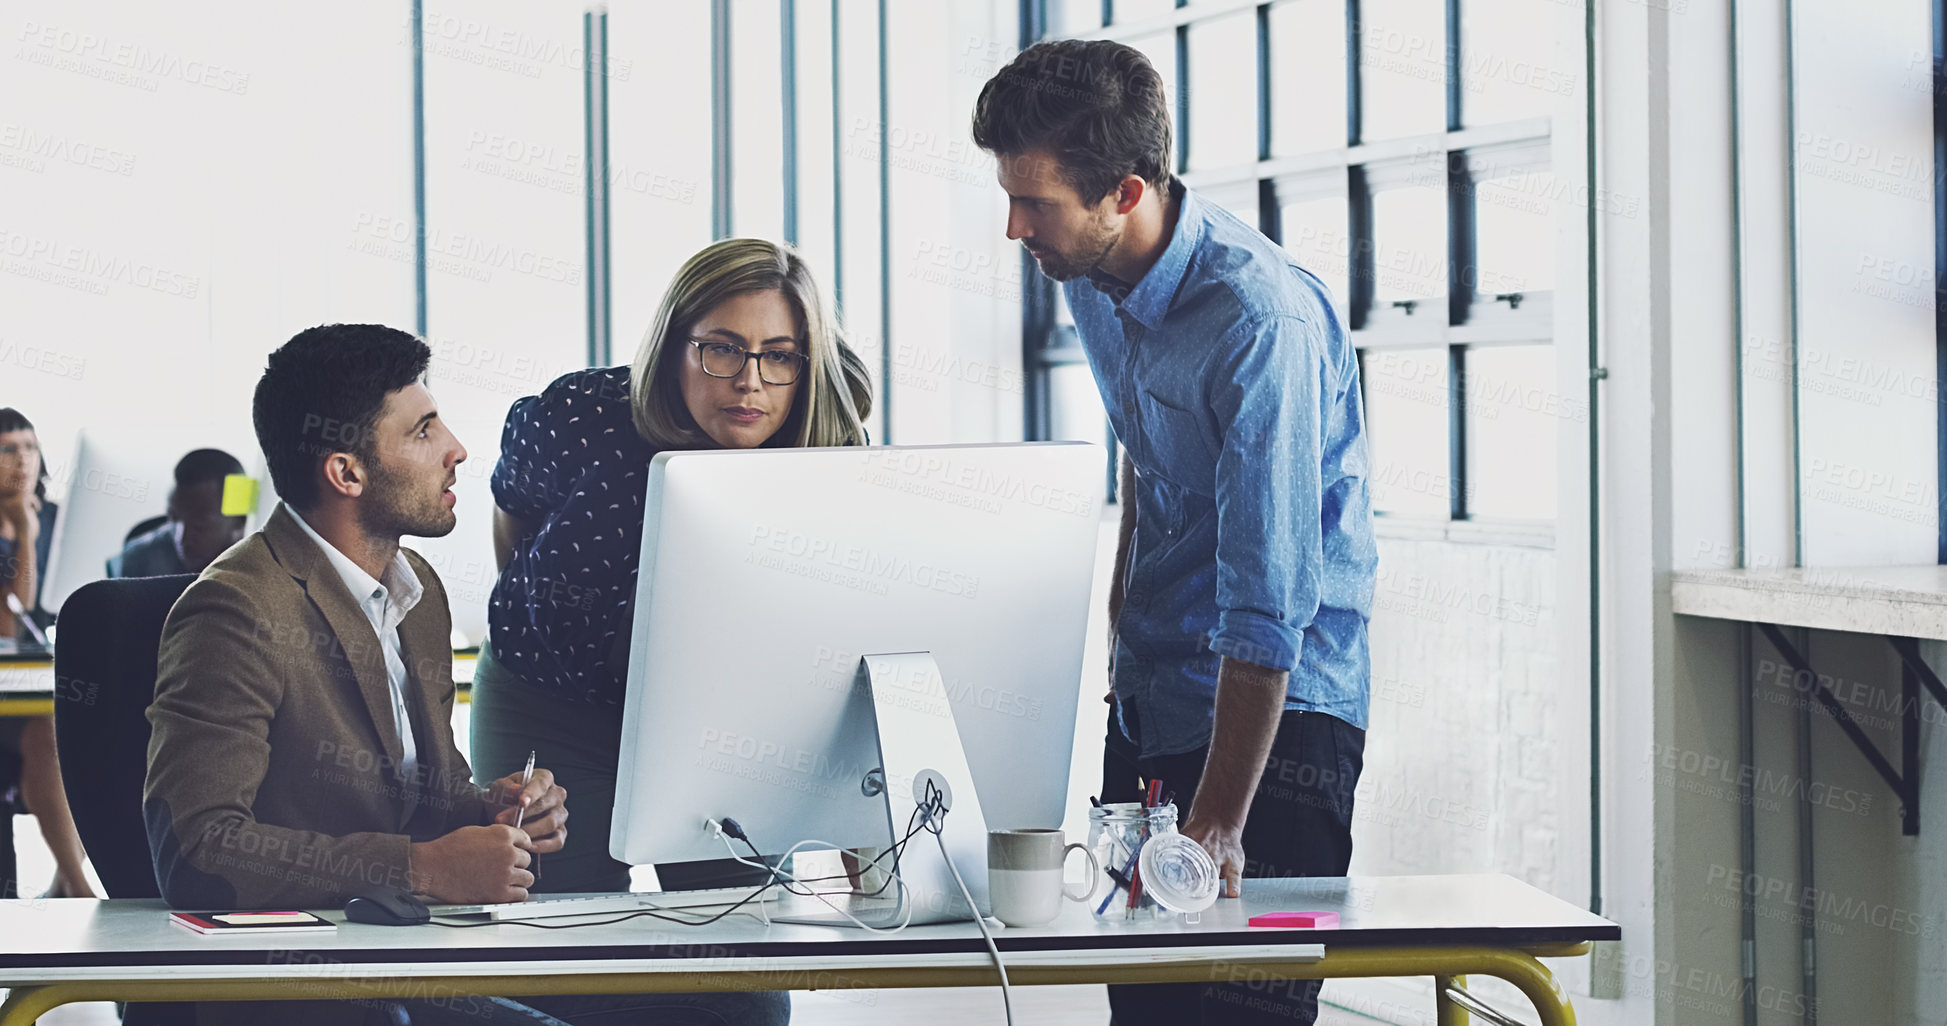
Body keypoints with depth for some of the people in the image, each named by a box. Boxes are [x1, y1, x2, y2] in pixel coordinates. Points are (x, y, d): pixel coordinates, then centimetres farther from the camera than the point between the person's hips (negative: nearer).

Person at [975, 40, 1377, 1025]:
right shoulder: (1088, 280, 2)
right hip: (1153, 702, 8)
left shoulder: (1262, 321, -25)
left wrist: (1218, 822, -29)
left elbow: (1268, 608, -27)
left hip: (1278, 708, -8)